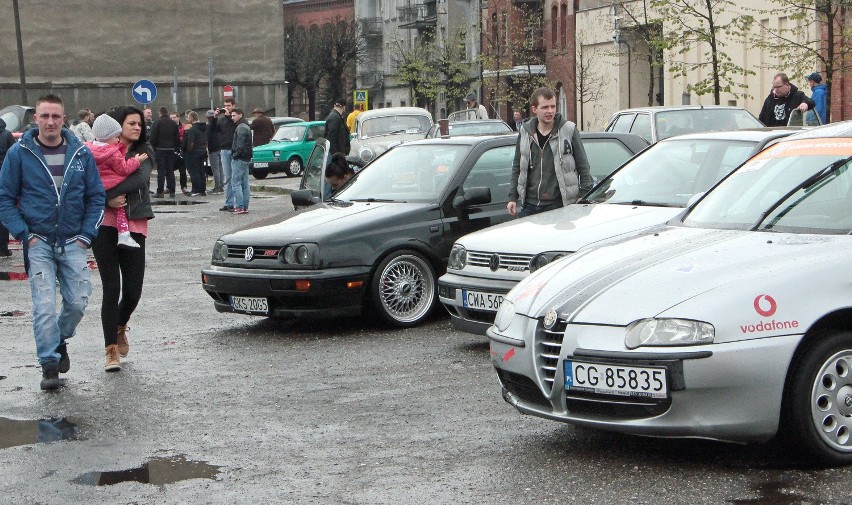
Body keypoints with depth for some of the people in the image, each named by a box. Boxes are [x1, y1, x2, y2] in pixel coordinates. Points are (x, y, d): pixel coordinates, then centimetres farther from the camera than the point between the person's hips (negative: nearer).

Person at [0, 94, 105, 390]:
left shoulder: (81, 153, 3)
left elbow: (96, 196, 9)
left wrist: (86, 235, 0)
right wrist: (24, 234, -8)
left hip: (73, 242, 2)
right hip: (38, 242, -2)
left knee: (78, 302, 1)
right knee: (44, 305, -9)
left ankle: (60, 340, 30)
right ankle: (49, 365, 1)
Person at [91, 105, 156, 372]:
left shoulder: (143, 153, 10)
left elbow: (140, 179, -10)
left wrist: (108, 193, -18)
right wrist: (108, 200, -19)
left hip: (134, 226, 2)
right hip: (105, 224, -2)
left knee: (133, 289, 2)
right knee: (112, 288, -6)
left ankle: (120, 327, 34)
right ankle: (111, 349, 2)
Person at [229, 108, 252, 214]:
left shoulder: (241, 128, -14)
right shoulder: (246, 126, 19)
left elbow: (240, 145, -22)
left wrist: (235, 155, -13)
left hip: (239, 159, -10)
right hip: (246, 159, 10)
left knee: (235, 183, -9)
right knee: (245, 184, 10)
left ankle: (239, 207, -12)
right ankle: (245, 207, 11)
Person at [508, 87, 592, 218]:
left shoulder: (569, 130, 0)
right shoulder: (525, 132, 10)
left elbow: (583, 167, 2)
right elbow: (517, 167, 17)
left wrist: (585, 197, -4)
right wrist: (512, 197, 11)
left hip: (558, 205, -3)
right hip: (528, 206, 4)